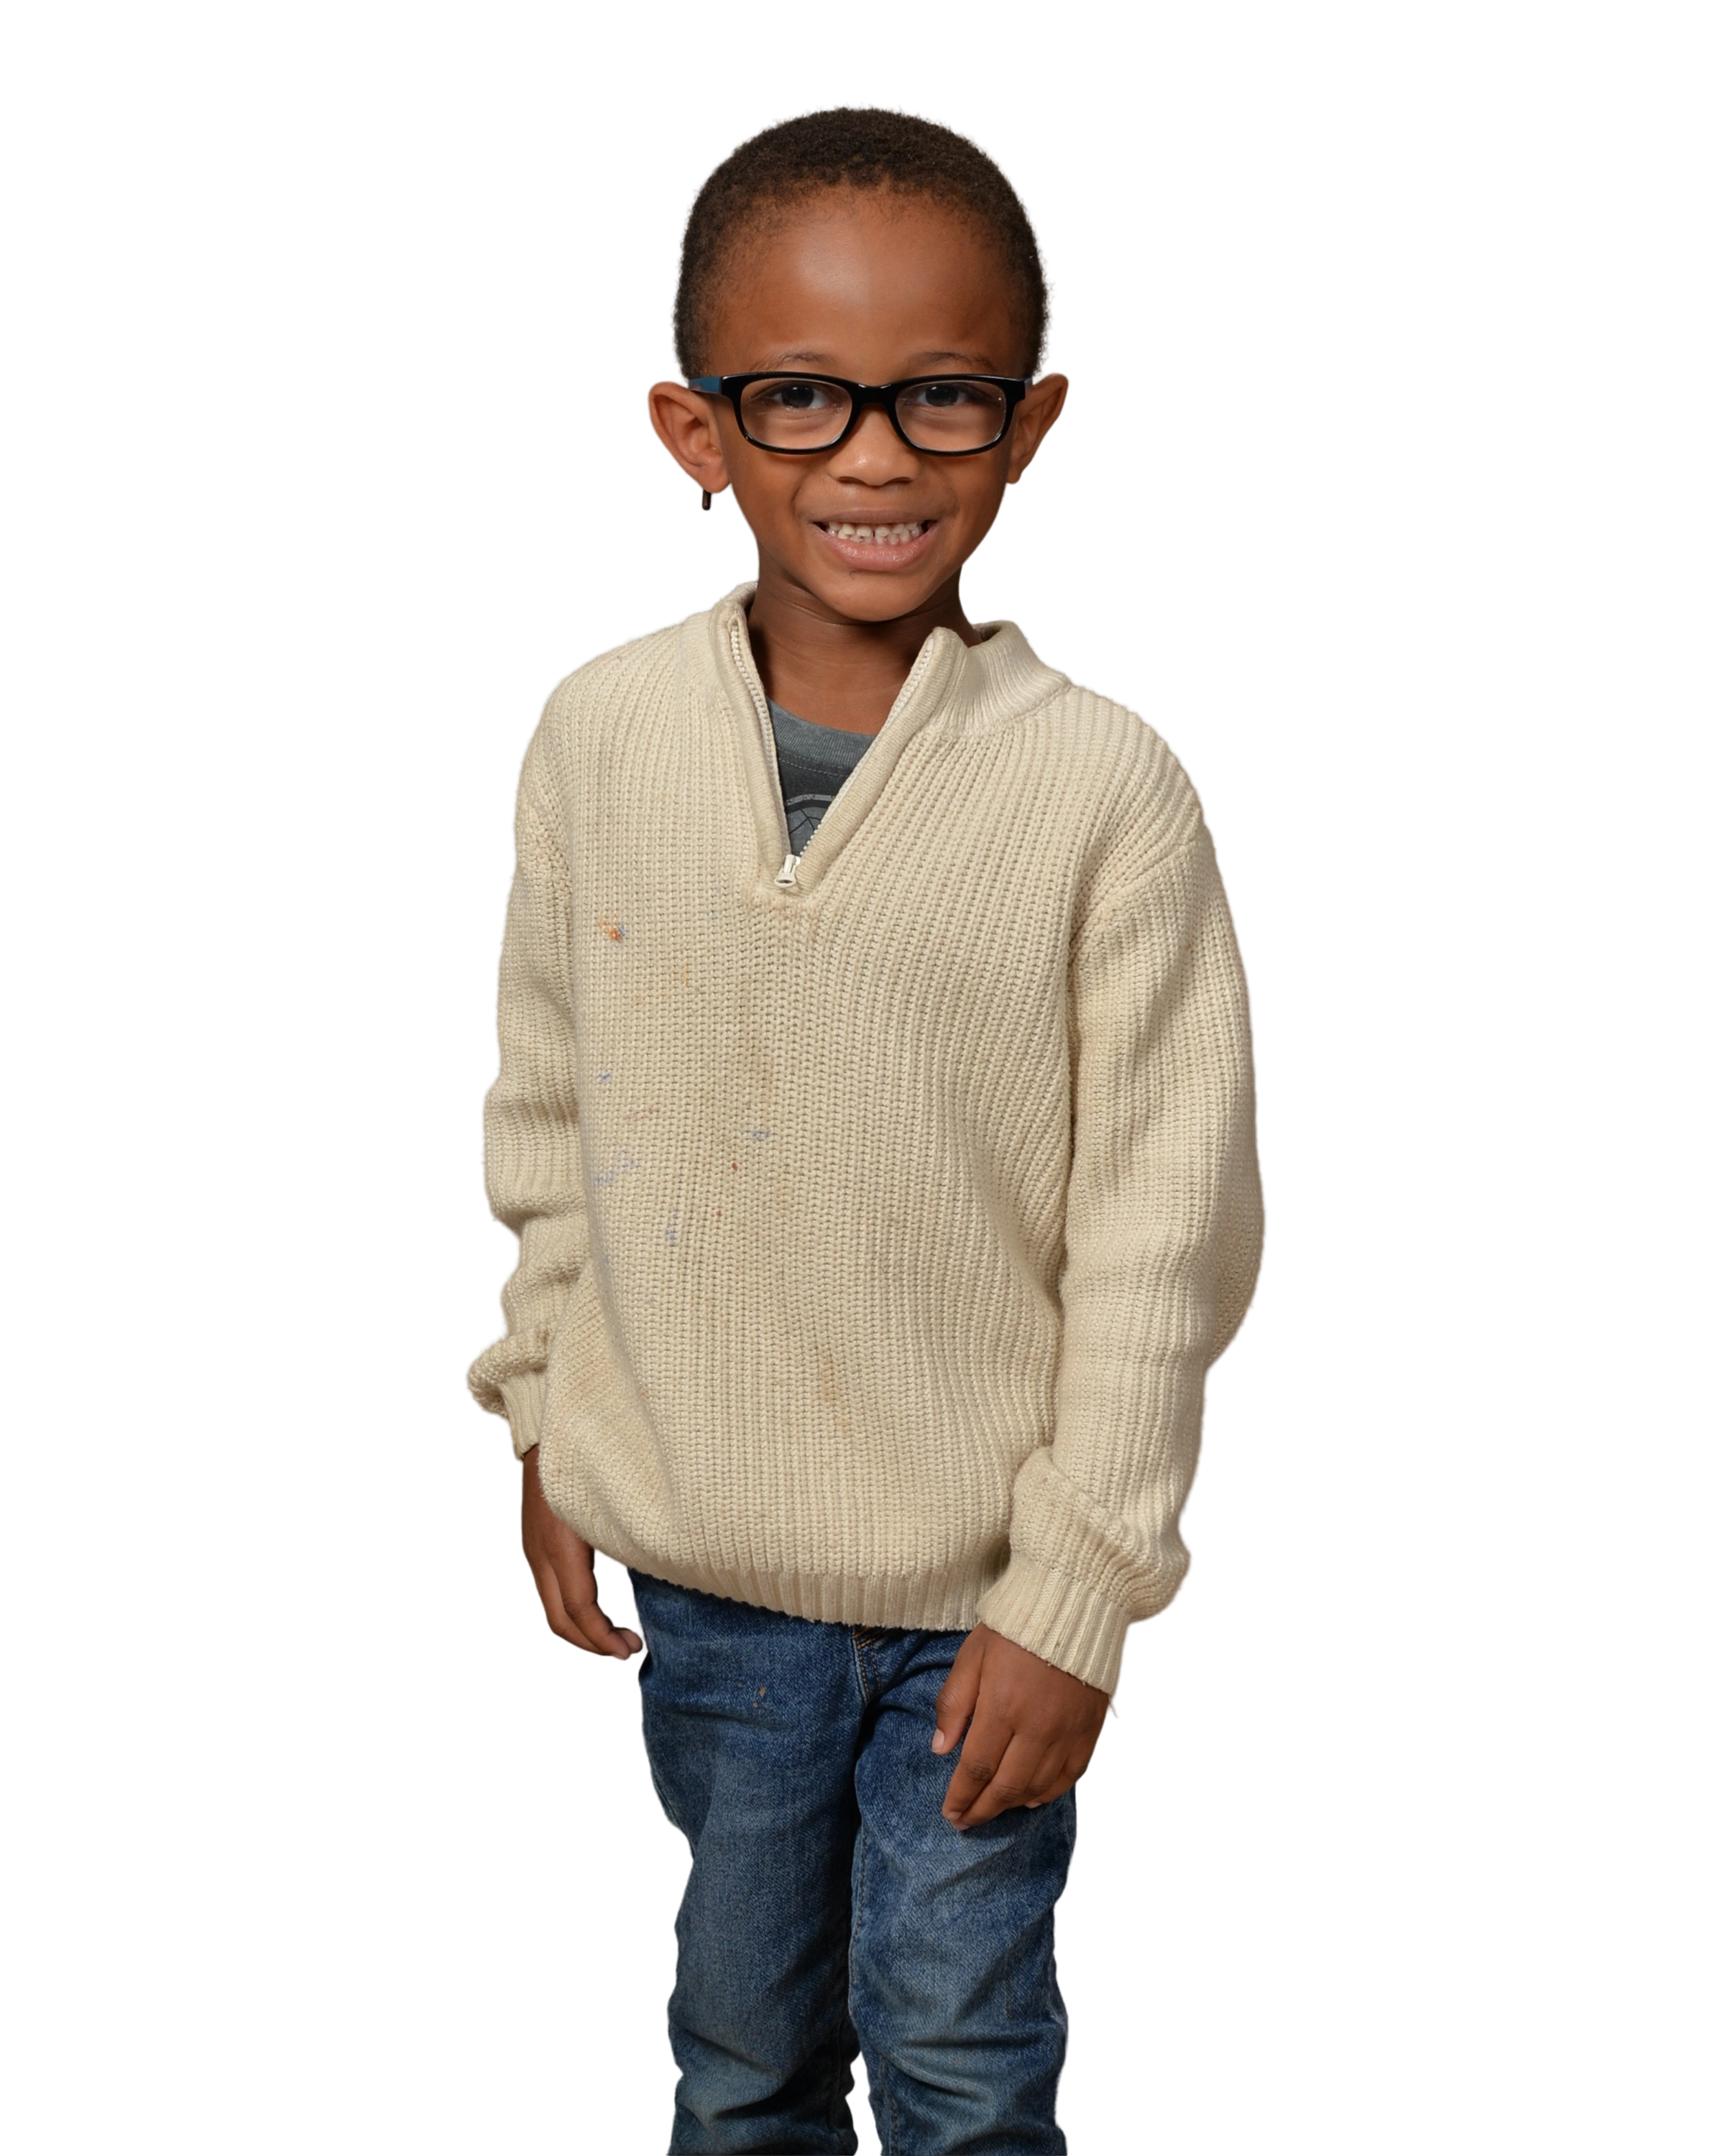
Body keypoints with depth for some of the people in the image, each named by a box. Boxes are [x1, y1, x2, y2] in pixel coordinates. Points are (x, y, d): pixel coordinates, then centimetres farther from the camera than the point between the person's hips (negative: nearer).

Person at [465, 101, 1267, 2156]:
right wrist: (548, 1422, 9)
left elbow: (1164, 1231, -12)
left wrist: (1075, 1597, -10)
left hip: (976, 1579, -3)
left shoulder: (1103, 788, -17)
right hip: (697, 1551, 3)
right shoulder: (602, 736, -7)